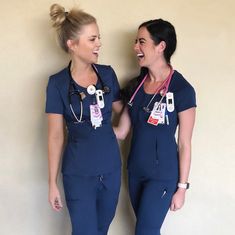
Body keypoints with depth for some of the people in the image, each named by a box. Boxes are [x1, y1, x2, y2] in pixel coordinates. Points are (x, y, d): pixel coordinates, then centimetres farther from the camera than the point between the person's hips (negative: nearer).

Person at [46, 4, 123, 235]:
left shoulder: (107, 73, -1)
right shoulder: (58, 83, -10)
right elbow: (56, 136, -6)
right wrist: (52, 182, -5)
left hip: (111, 168, 4)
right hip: (79, 174, -4)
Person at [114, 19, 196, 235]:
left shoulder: (182, 90, -16)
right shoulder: (136, 85, 2)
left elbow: (185, 144, -12)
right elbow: (121, 132, 5)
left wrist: (182, 187, -9)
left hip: (162, 175, -6)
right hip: (135, 170, 6)